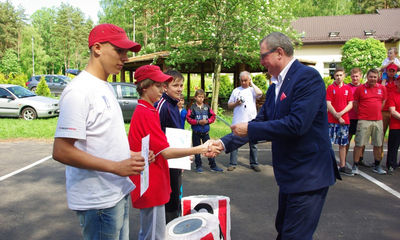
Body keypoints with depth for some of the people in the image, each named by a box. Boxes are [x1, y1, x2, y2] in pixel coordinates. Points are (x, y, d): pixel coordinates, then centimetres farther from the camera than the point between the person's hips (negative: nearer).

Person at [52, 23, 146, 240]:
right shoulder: (79, 91, -18)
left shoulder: (106, 87, 10)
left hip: (118, 192, 9)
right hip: (98, 201, -9)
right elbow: (61, 151, -22)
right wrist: (116, 167, -21)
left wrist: (131, 155, 3)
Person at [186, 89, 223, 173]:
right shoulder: (192, 108, -5)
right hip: (196, 132, -1)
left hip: (205, 132, 2)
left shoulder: (207, 107, 2)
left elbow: (213, 116, 4)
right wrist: (198, 122, -17)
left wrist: (207, 121, -12)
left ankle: (213, 166, 12)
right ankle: (198, 166, 20)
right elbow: (188, 118, -9)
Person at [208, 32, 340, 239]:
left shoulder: (308, 76, -17)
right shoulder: (275, 87, 10)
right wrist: (225, 143, 1)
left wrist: (250, 129, -20)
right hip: (289, 174, 9)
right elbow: (260, 122, 10)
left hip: (309, 175, -9)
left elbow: (297, 124, -28)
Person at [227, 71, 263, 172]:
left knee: (253, 144, 6)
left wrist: (252, 84, -1)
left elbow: (259, 93, -15)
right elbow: (229, 105, 13)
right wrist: (236, 103, -8)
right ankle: (232, 164, 7)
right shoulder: (236, 91, 12)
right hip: (237, 122, 1)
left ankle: (254, 164, 17)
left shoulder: (252, 90, 9)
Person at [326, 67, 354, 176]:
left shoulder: (348, 89, 10)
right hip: (332, 120, -4)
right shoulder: (330, 88, 1)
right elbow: (328, 104, -6)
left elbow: (350, 104, 6)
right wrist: (337, 116, -12)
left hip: (344, 120, 4)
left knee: (343, 144, 9)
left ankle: (342, 166, 16)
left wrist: (341, 113, -10)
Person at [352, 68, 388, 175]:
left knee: (378, 144, 9)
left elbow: (383, 102, 19)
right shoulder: (360, 88, -1)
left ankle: (377, 166, 23)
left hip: (378, 120, 4)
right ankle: (355, 166, 4)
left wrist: (376, 112, 15)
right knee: (359, 144, -4)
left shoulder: (382, 88, 9)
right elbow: (355, 104, 5)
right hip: (364, 121, -3)